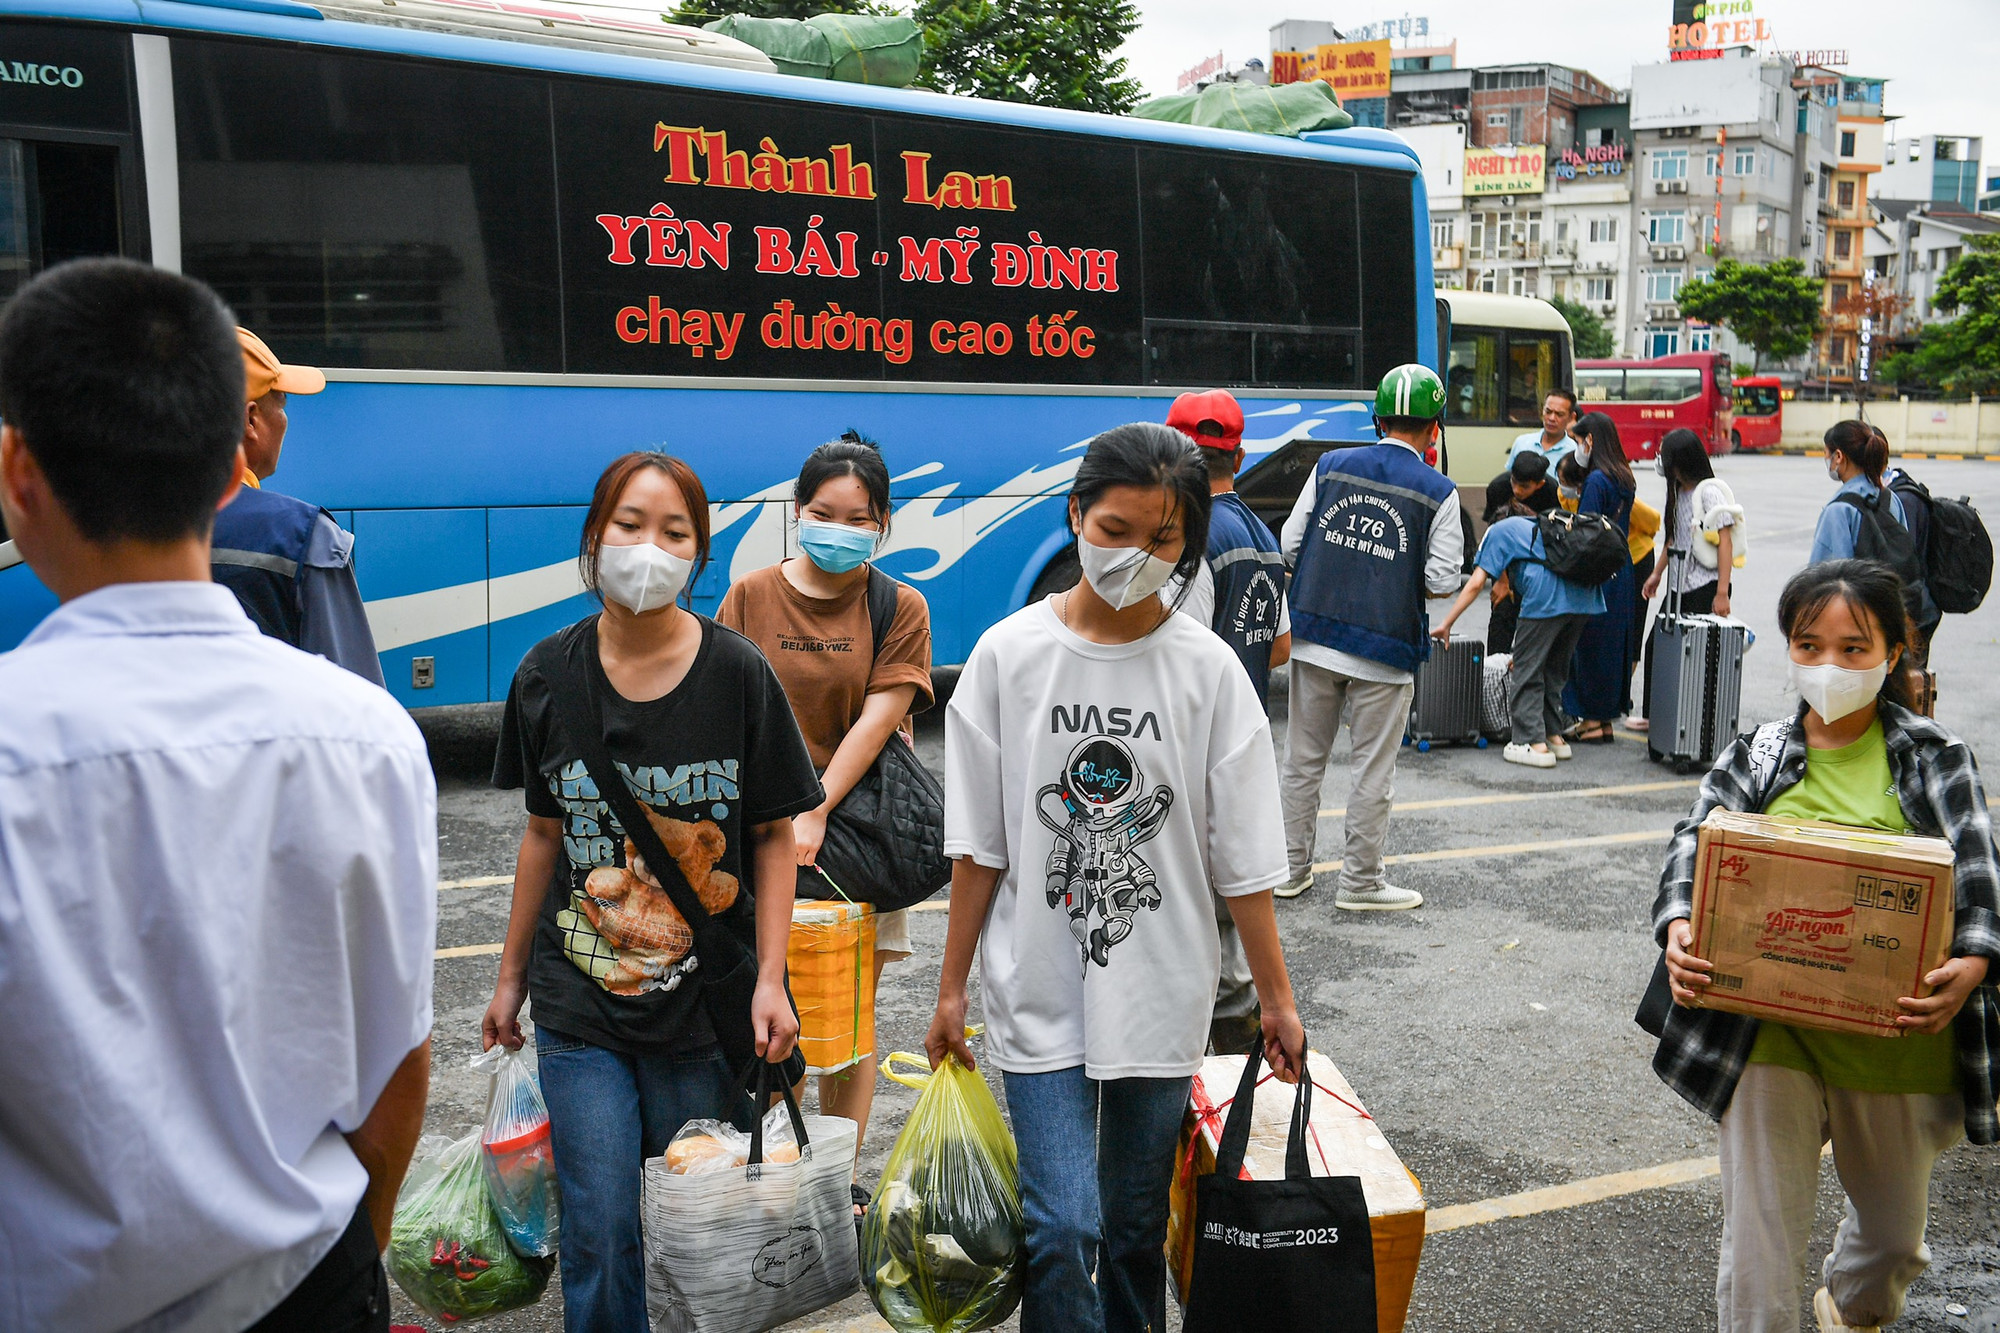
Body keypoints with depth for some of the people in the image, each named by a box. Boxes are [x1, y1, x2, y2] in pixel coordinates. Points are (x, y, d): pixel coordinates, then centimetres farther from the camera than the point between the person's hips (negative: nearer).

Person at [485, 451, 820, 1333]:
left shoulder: (737, 673, -7)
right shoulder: (549, 675, -1)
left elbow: (774, 835, -1)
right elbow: (545, 832, 10)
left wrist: (770, 979, -9)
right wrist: (511, 978, 14)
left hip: (708, 1007, -1)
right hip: (580, 1010, 1)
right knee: (598, 1234, 2)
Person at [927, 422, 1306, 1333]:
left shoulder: (1207, 670, -4)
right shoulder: (1009, 655, -5)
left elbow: (1242, 860, -1)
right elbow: (979, 846, -1)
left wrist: (1276, 1000, 1)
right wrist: (951, 989, 1)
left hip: (1161, 994, 1)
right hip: (1040, 992, -1)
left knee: (1137, 1226, 13)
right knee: (1063, 1228, -8)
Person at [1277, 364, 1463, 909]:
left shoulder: (1330, 466, 3)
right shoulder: (1438, 492, -6)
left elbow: (1290, 545, 3)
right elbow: (1441, 582, -7)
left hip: (1313, 639, 4)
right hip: (1384, 649, -3)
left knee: (1304, 759, 14)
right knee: (1373, 771, 7)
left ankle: (1291, 869, 23)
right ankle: (1360, 881, 15)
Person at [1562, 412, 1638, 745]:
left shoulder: (1596, 480, -15)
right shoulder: (1624, 478, 12)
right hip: (1621, 571, 9)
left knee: (1590, 644, -2)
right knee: (1614, 644, 13)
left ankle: (1593, 720, 3)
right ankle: (1605, 717, 20)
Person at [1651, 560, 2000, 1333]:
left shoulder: (1936, 759, -1)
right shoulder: (1755, 758, 3)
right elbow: (1693, 844, -6)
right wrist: (1678, 930, -27)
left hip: (1897, 1032, 1)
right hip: (1770, 1029, 0)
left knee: (1894, 1230, 23)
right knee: (1757, 1247, 1)